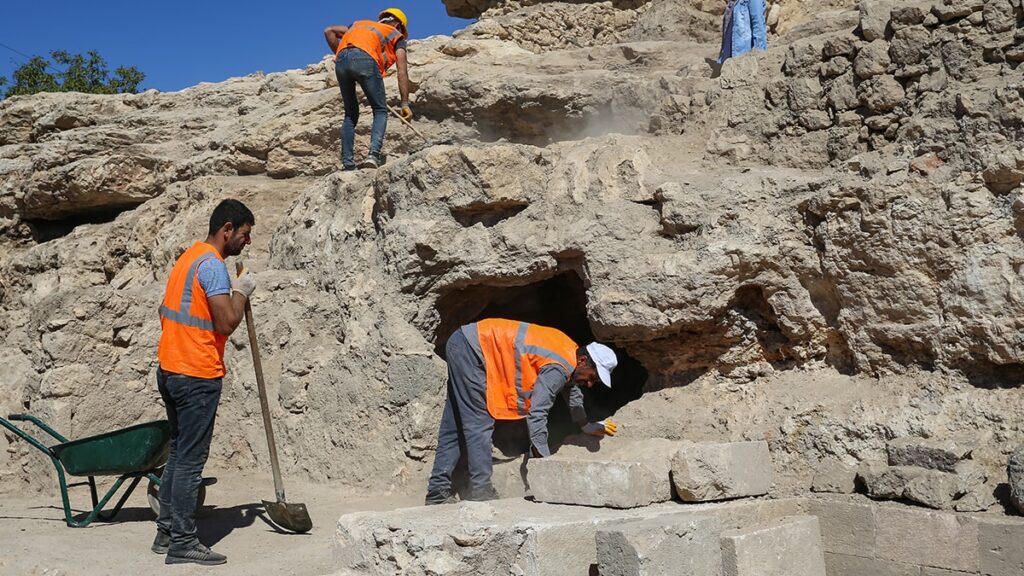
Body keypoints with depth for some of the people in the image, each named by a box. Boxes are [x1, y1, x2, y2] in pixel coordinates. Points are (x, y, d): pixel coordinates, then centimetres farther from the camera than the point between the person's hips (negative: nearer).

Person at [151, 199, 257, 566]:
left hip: (170, 370, 10)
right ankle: (183, 543, 0)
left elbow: (166, 314, 23)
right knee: (191, 460, -5)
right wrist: (241, 291, -6)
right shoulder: (213, 264, -15)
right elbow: (227, 322, -22)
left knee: (178, 454, 16)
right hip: (197, 376, -10)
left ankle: (166, 532, 22)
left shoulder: (189, 257, 16)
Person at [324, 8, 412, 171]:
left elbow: (329, 31, 26)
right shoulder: (396, 35, 27)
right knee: (380, 111, 9)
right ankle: (374, 154, -13)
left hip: (341, 60, 4)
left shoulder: (360, 24, 39)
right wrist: (405, 104, 9)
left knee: (350, 114, 16)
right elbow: (402, 72, 13)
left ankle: (347, 163, 6)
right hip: (364, 58, -4)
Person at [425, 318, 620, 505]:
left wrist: (588, 426, 36)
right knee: (479, 423, -9)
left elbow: (571, 388, 28)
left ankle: (438, 491, 14)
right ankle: (480, 489, -7)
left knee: (455, 425, 10)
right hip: (472, 346, -10)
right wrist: (544, 461, -18)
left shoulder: (570, 350, 8)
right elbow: (537, 414, -23)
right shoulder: (558, 368, -21)